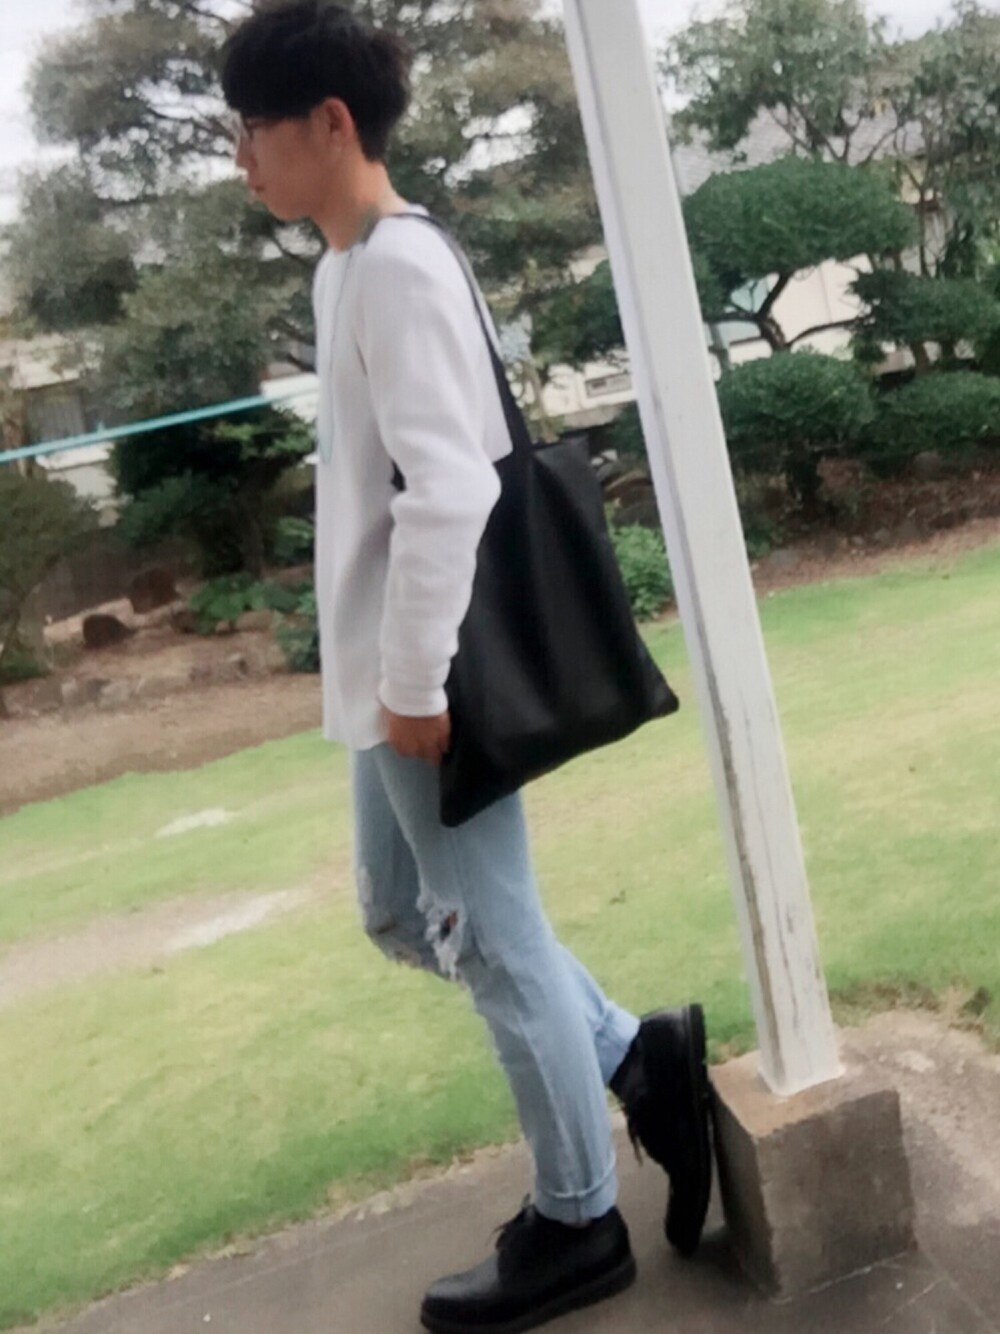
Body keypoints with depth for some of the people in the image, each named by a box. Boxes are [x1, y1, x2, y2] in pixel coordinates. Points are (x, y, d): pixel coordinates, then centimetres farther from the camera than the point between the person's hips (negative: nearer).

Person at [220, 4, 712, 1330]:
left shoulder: (400, 268, -15)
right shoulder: (348, 268, 15)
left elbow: (448, 490, -23)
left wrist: (415, 684, -20)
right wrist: (382, 679, 18)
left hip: (429, 684, -10)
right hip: (382, 679, 10)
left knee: (496, 940, 3)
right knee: (405, 916, 19)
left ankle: (576, 1224, 23)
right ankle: (638, 1051, 29)